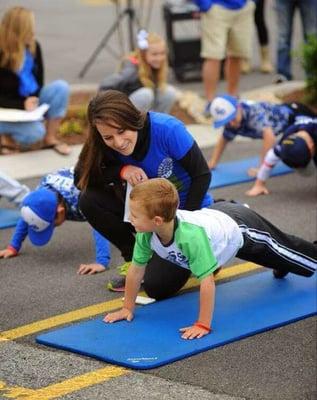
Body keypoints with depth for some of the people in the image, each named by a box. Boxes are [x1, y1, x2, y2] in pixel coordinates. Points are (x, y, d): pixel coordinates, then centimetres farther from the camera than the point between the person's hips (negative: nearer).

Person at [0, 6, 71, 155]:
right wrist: (22, 105, -28)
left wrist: (34, 99, -12)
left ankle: (50, 139, -9)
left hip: (31, 101, 6)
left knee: (61, 87, -20)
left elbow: (39, 79, 7)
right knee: (35, 132, -32)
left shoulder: (33, 46, -5)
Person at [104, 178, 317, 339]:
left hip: (240, 229, -6)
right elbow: (136, 269, -17)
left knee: (289, 251, 19)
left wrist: (203, 325, -45)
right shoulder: (146, 234, -31)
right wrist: (128, 308, -13)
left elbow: (207, 281, -48)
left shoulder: (191, 236, -49)